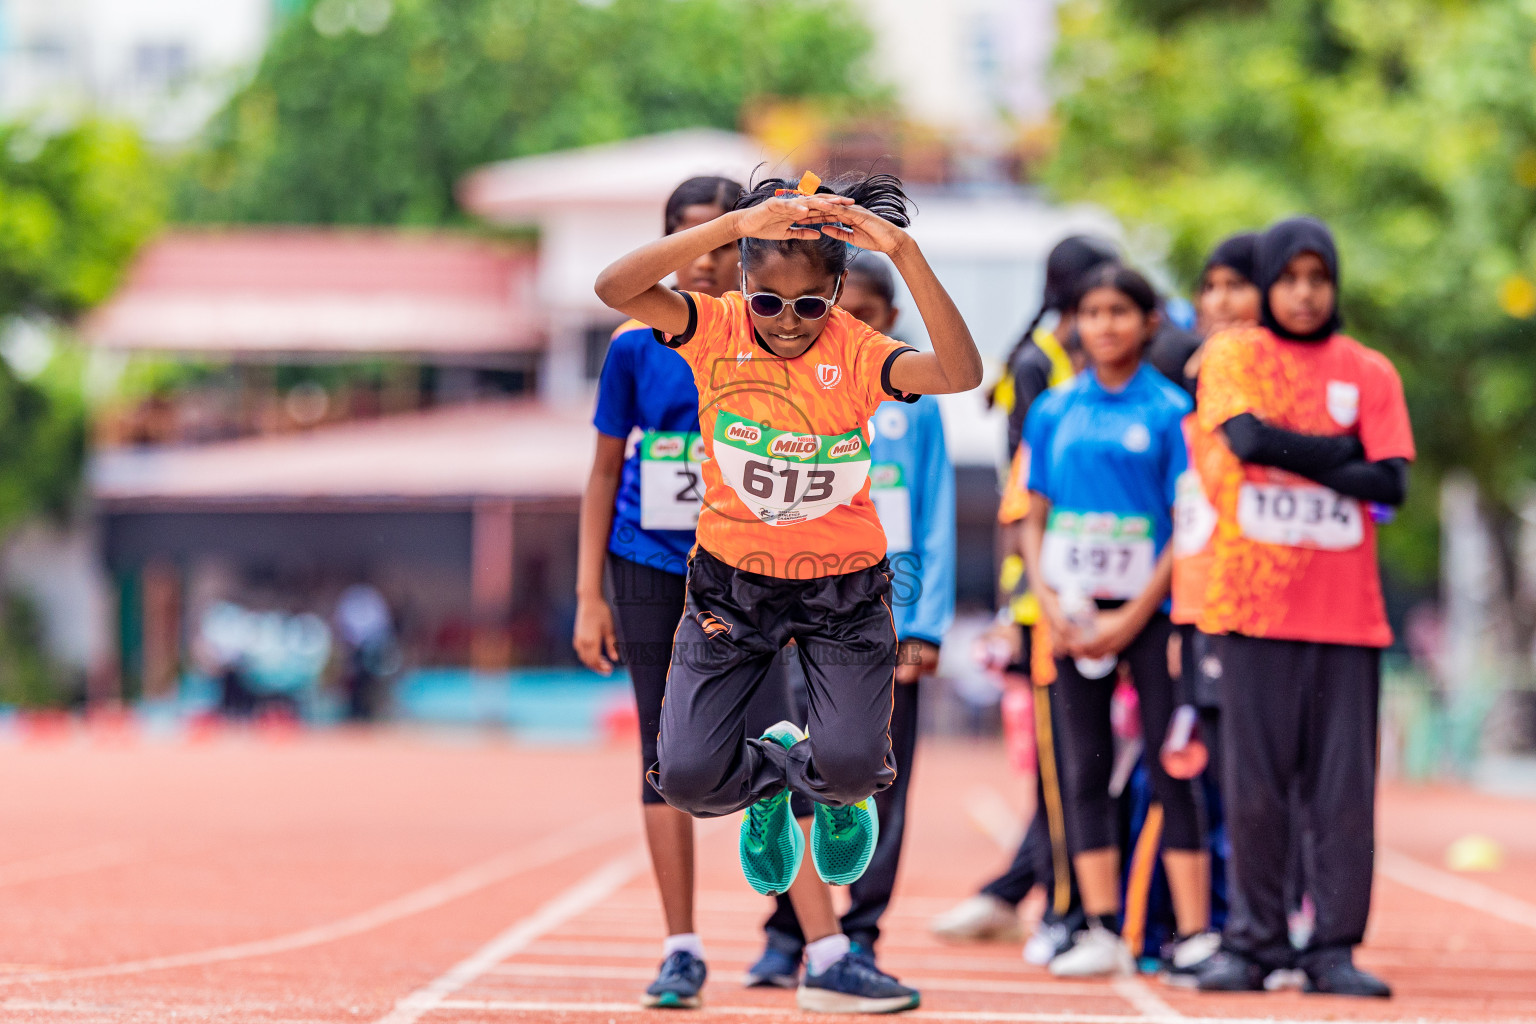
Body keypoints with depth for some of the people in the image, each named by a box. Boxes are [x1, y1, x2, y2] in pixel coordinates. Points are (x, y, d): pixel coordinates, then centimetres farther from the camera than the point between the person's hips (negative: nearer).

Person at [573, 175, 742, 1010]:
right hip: (651, 566, 1)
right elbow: (605, 473, 7)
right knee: (666, 752, 1)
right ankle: (681, 948, 6)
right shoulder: (637, 344, 0)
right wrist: (589, 596, 3)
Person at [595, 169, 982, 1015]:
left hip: (844, 587, -1)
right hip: (732, 583, 1)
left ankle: (822, 783, 21)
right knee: (687, 777, -11)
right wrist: (737, 223, -40)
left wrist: (905, 255, -42)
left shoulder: (856, 352, -14)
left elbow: (961, 373, -33)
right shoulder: (716, 330, -12)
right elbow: (615, 289, -31)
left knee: (850, 765, -18)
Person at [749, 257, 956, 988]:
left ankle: (861, 933, 10)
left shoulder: (914, 406, 6)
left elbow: (937, 525, 6)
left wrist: (925, 625, -2)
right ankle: (786, 934, 2)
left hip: (888, 618, 0)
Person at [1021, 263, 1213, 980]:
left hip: (1149, 607, -3)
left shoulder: (1170, 409, -1)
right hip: (1075, 614, 4)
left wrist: (1132, 618, -11)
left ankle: (1195, 933, -5)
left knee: (1170, 770, -5)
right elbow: (1035, 518, 12)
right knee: (1086, 771, 3)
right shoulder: (1054, 410, 9)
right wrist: (1047, 600, -4)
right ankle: (1102, 934, 6)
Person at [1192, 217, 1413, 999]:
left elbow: (1391, 483, -2)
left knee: (1344, 786, -2)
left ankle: (1334, 950, 3)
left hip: (1345, 609, 1)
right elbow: (1247, 436, -11)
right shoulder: (1233, 356, 8)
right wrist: (1343, 452, -4)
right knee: (1254, 783, 0)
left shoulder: (1369, 373, 10)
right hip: (1254, 604, -1)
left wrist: (1290, 456, -6)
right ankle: (1252, 942, 8)